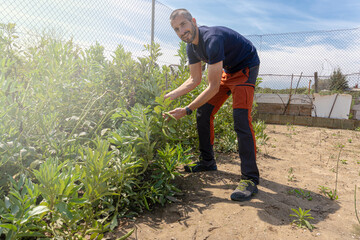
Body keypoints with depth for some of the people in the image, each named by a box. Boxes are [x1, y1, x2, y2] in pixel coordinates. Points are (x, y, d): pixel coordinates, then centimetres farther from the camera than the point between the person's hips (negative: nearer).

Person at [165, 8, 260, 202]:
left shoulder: (212, 39, -32)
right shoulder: (191, 46, -4)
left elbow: (213, 87, -33)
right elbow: (195, 80, 3)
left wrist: (186, 110, -32)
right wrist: (170, 96, -7)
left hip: (246, 68, -8)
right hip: (227, 70, 9)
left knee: (241, 120, -24)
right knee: (203, 113, 3)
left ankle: (250, 179, -18)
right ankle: (207, 162, 17)